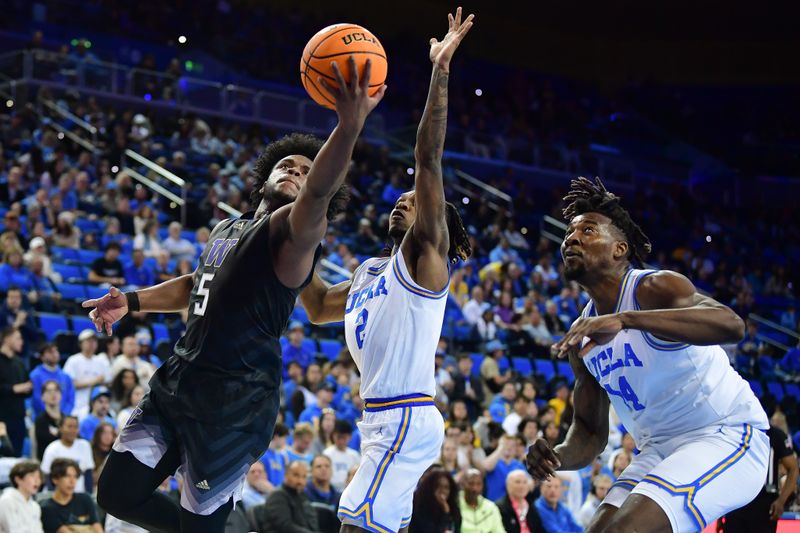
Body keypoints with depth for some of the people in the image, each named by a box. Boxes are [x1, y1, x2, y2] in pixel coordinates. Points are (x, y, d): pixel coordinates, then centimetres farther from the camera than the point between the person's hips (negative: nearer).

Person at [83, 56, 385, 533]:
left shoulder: (294, 229, -8)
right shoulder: (228, 229, 19)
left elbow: (319, 194, -31)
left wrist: (350, 126, -49)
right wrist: (132, 303, 25)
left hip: (235, 400, -9)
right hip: (178, 380, 9)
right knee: (117, 494, 10)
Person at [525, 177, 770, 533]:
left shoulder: (655, 287, -15)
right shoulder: (581, 337, 9)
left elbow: (731, 324, -36)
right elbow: (591, 432, 14)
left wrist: (624, 319, -45)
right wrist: (558, 457, -10)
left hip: (727, 436, -8)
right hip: (660, 449, 8)